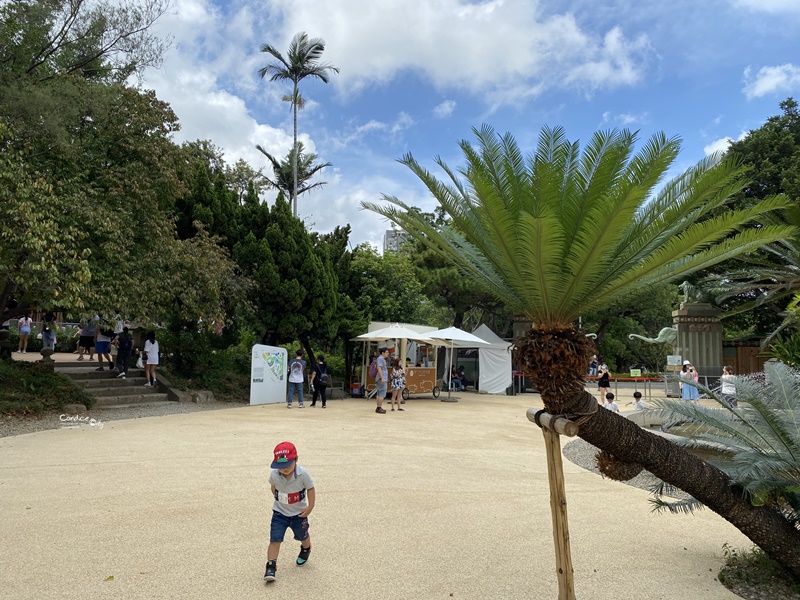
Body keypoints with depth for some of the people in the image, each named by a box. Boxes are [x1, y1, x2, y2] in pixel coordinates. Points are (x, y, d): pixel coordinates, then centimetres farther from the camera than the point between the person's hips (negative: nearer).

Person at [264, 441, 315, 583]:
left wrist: (310, 507, -13)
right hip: (279, 513, 1)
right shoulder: (274, 474, -20)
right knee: (274, 539, -11)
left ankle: (306, 550, 53)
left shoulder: (303, 474, -28)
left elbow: (310, 489, -13)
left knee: (303, 536, 22)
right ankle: (271, 567, -3)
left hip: (299, 513, 0)